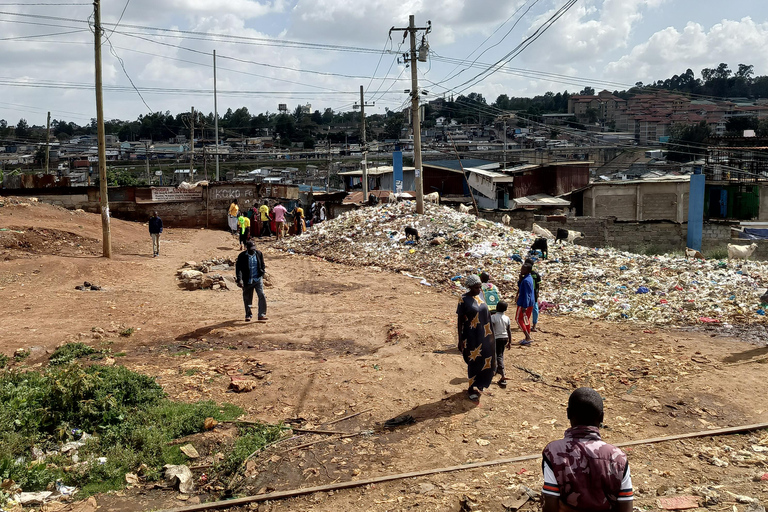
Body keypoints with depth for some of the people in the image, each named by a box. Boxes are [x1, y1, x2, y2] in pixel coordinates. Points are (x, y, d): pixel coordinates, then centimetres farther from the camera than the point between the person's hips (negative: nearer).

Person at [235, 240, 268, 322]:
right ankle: (248, 315, 26)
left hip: (258, 279, 1)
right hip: (247, 281, -1)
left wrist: (262, 275, 8)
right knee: (247, 298, 8)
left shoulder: (259, 254, 1)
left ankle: (261, 315, -9)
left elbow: (262, 265, 17)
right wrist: (239, 280, -27)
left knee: (261, 295, -13)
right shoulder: (242, 256, -9)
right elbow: (238, 268, -15)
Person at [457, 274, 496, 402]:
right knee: (474, 361, 4)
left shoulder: (481, 295, 2)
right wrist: (460, 341, -10)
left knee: (486, 360, 14)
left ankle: (478, 385, 35)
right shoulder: (464, 300, -15)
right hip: (471, 336, -6)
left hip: (484, 335, 6)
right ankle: (473, 390, 22)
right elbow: (460, 320, -11)